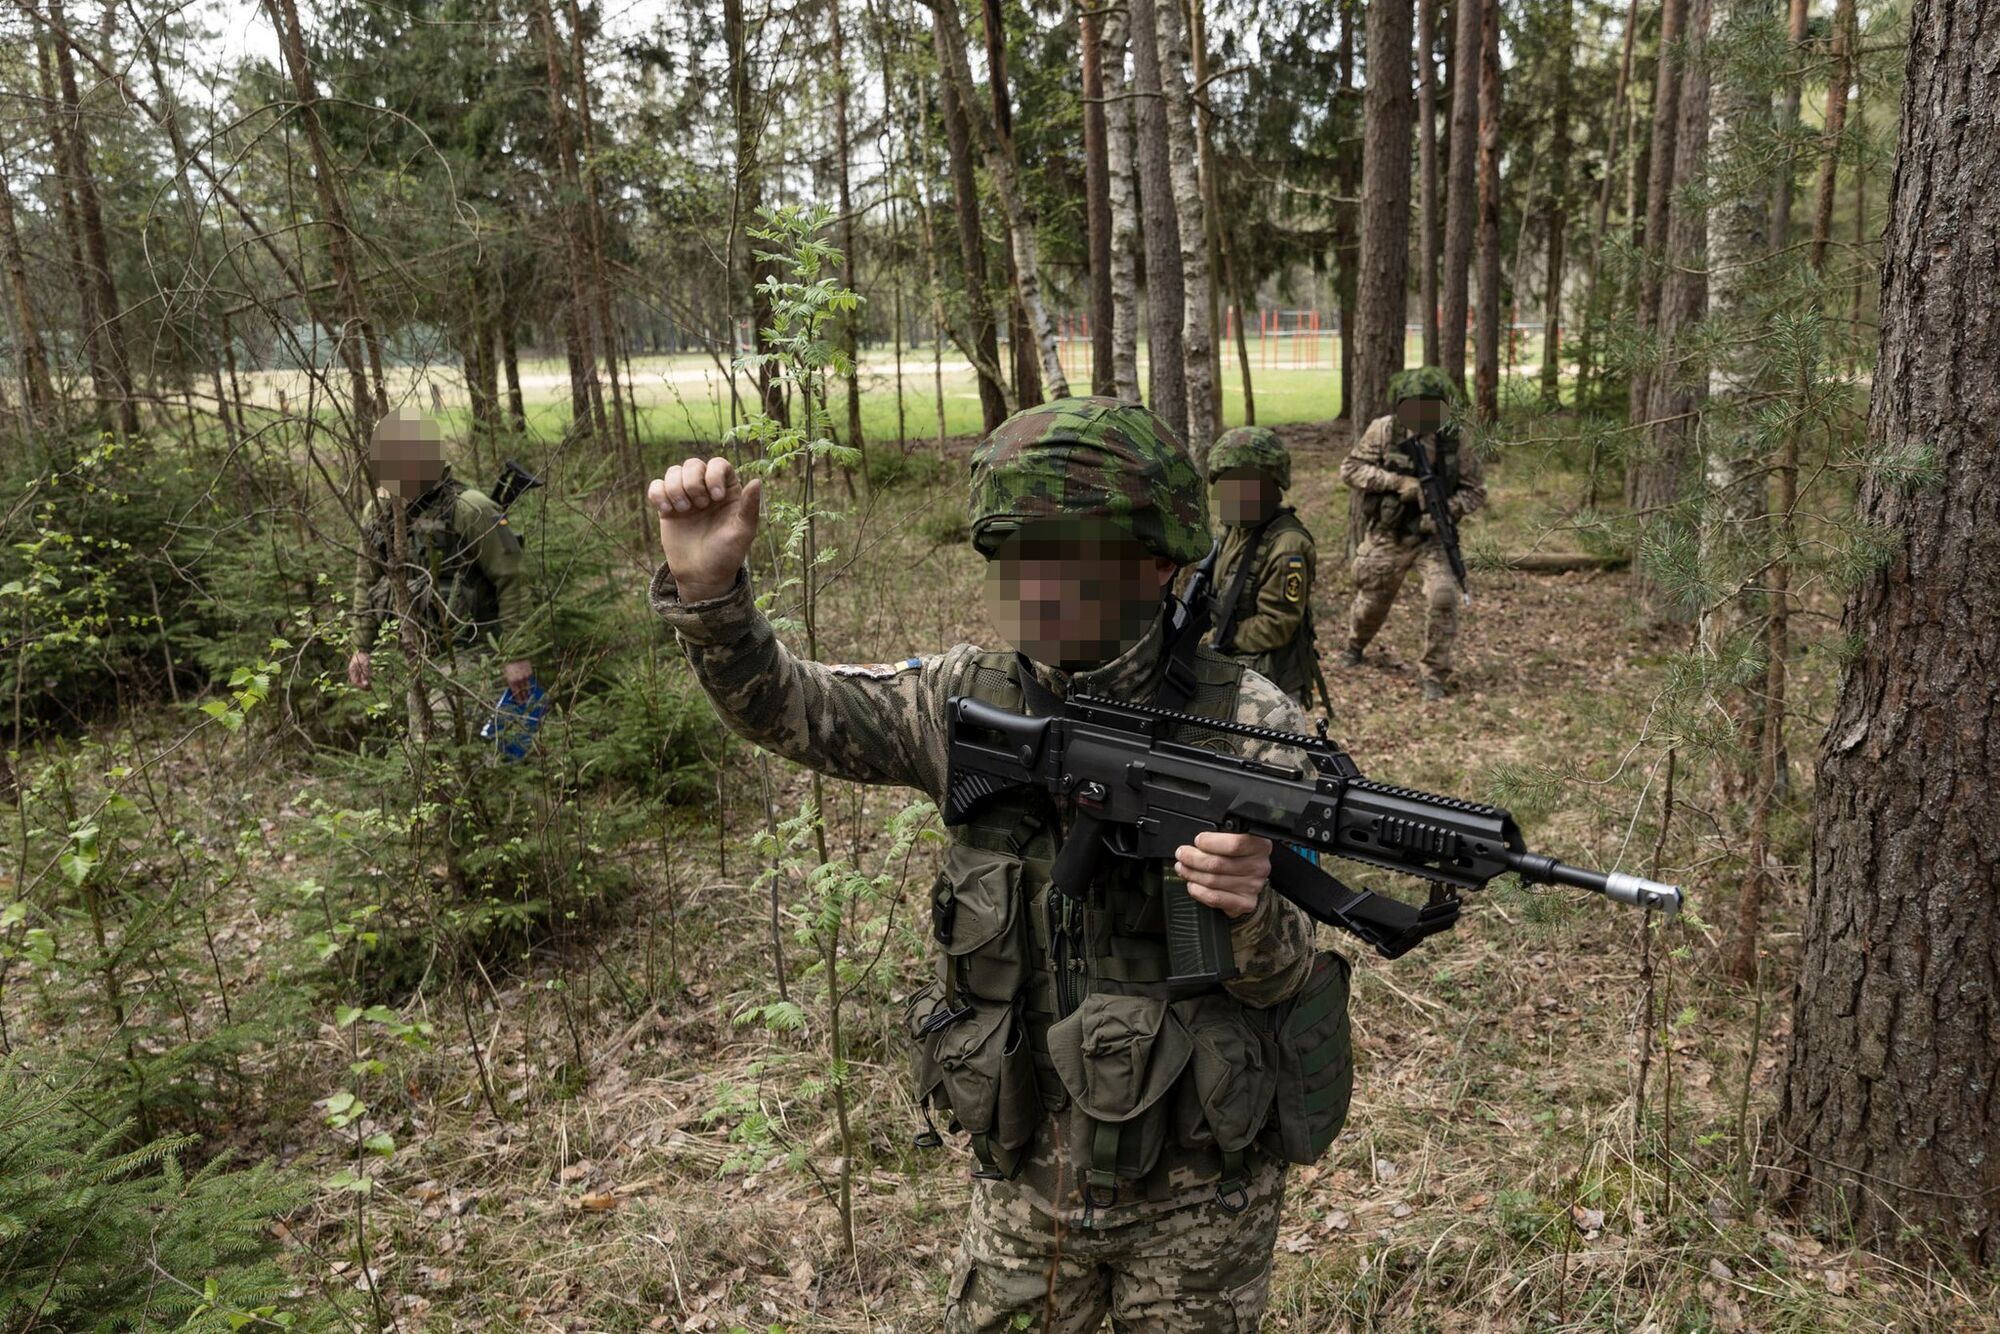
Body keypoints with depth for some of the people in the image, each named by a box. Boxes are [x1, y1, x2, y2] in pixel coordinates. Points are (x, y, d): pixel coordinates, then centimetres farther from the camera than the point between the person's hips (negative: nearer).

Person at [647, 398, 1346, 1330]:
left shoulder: (1250, 727, -16)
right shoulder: (974, 700, -8)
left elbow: (1286, 982, -12)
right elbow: (782, 707, -3)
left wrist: (1250, 912, -35)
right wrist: (706, 588, -21)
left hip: (1195, 1192, -2)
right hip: (1025, 1177, 3)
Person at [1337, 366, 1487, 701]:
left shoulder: (1454, 439, -9)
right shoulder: (1384, 430, -13)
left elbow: (1475, 490, -2)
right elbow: (1350, 469, -14)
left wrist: (1446, 511, -21)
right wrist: (1397, 482, -25)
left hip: (1431, 535, 0)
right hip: (1387, 535, 0)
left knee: (1443, 597, -17)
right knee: (1372, 600, 16)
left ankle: (1435, 673, -1)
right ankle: (1355, 645, 49)